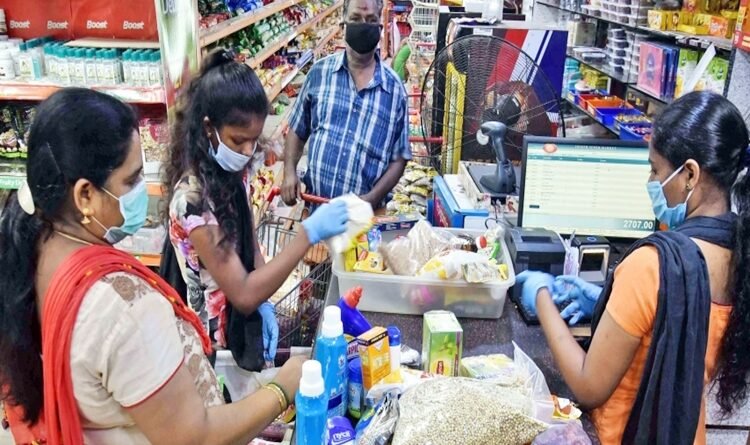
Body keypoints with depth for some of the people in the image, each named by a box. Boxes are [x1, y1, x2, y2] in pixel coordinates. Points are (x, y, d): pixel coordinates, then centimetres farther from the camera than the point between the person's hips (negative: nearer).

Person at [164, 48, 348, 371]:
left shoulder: (232, 171, -5)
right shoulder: (193, 198, -30)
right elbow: (242, 295, -29)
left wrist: (262, 302, -8)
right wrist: (310, 233, -34)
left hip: (245, 321, 7)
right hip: (220, 338, -7)